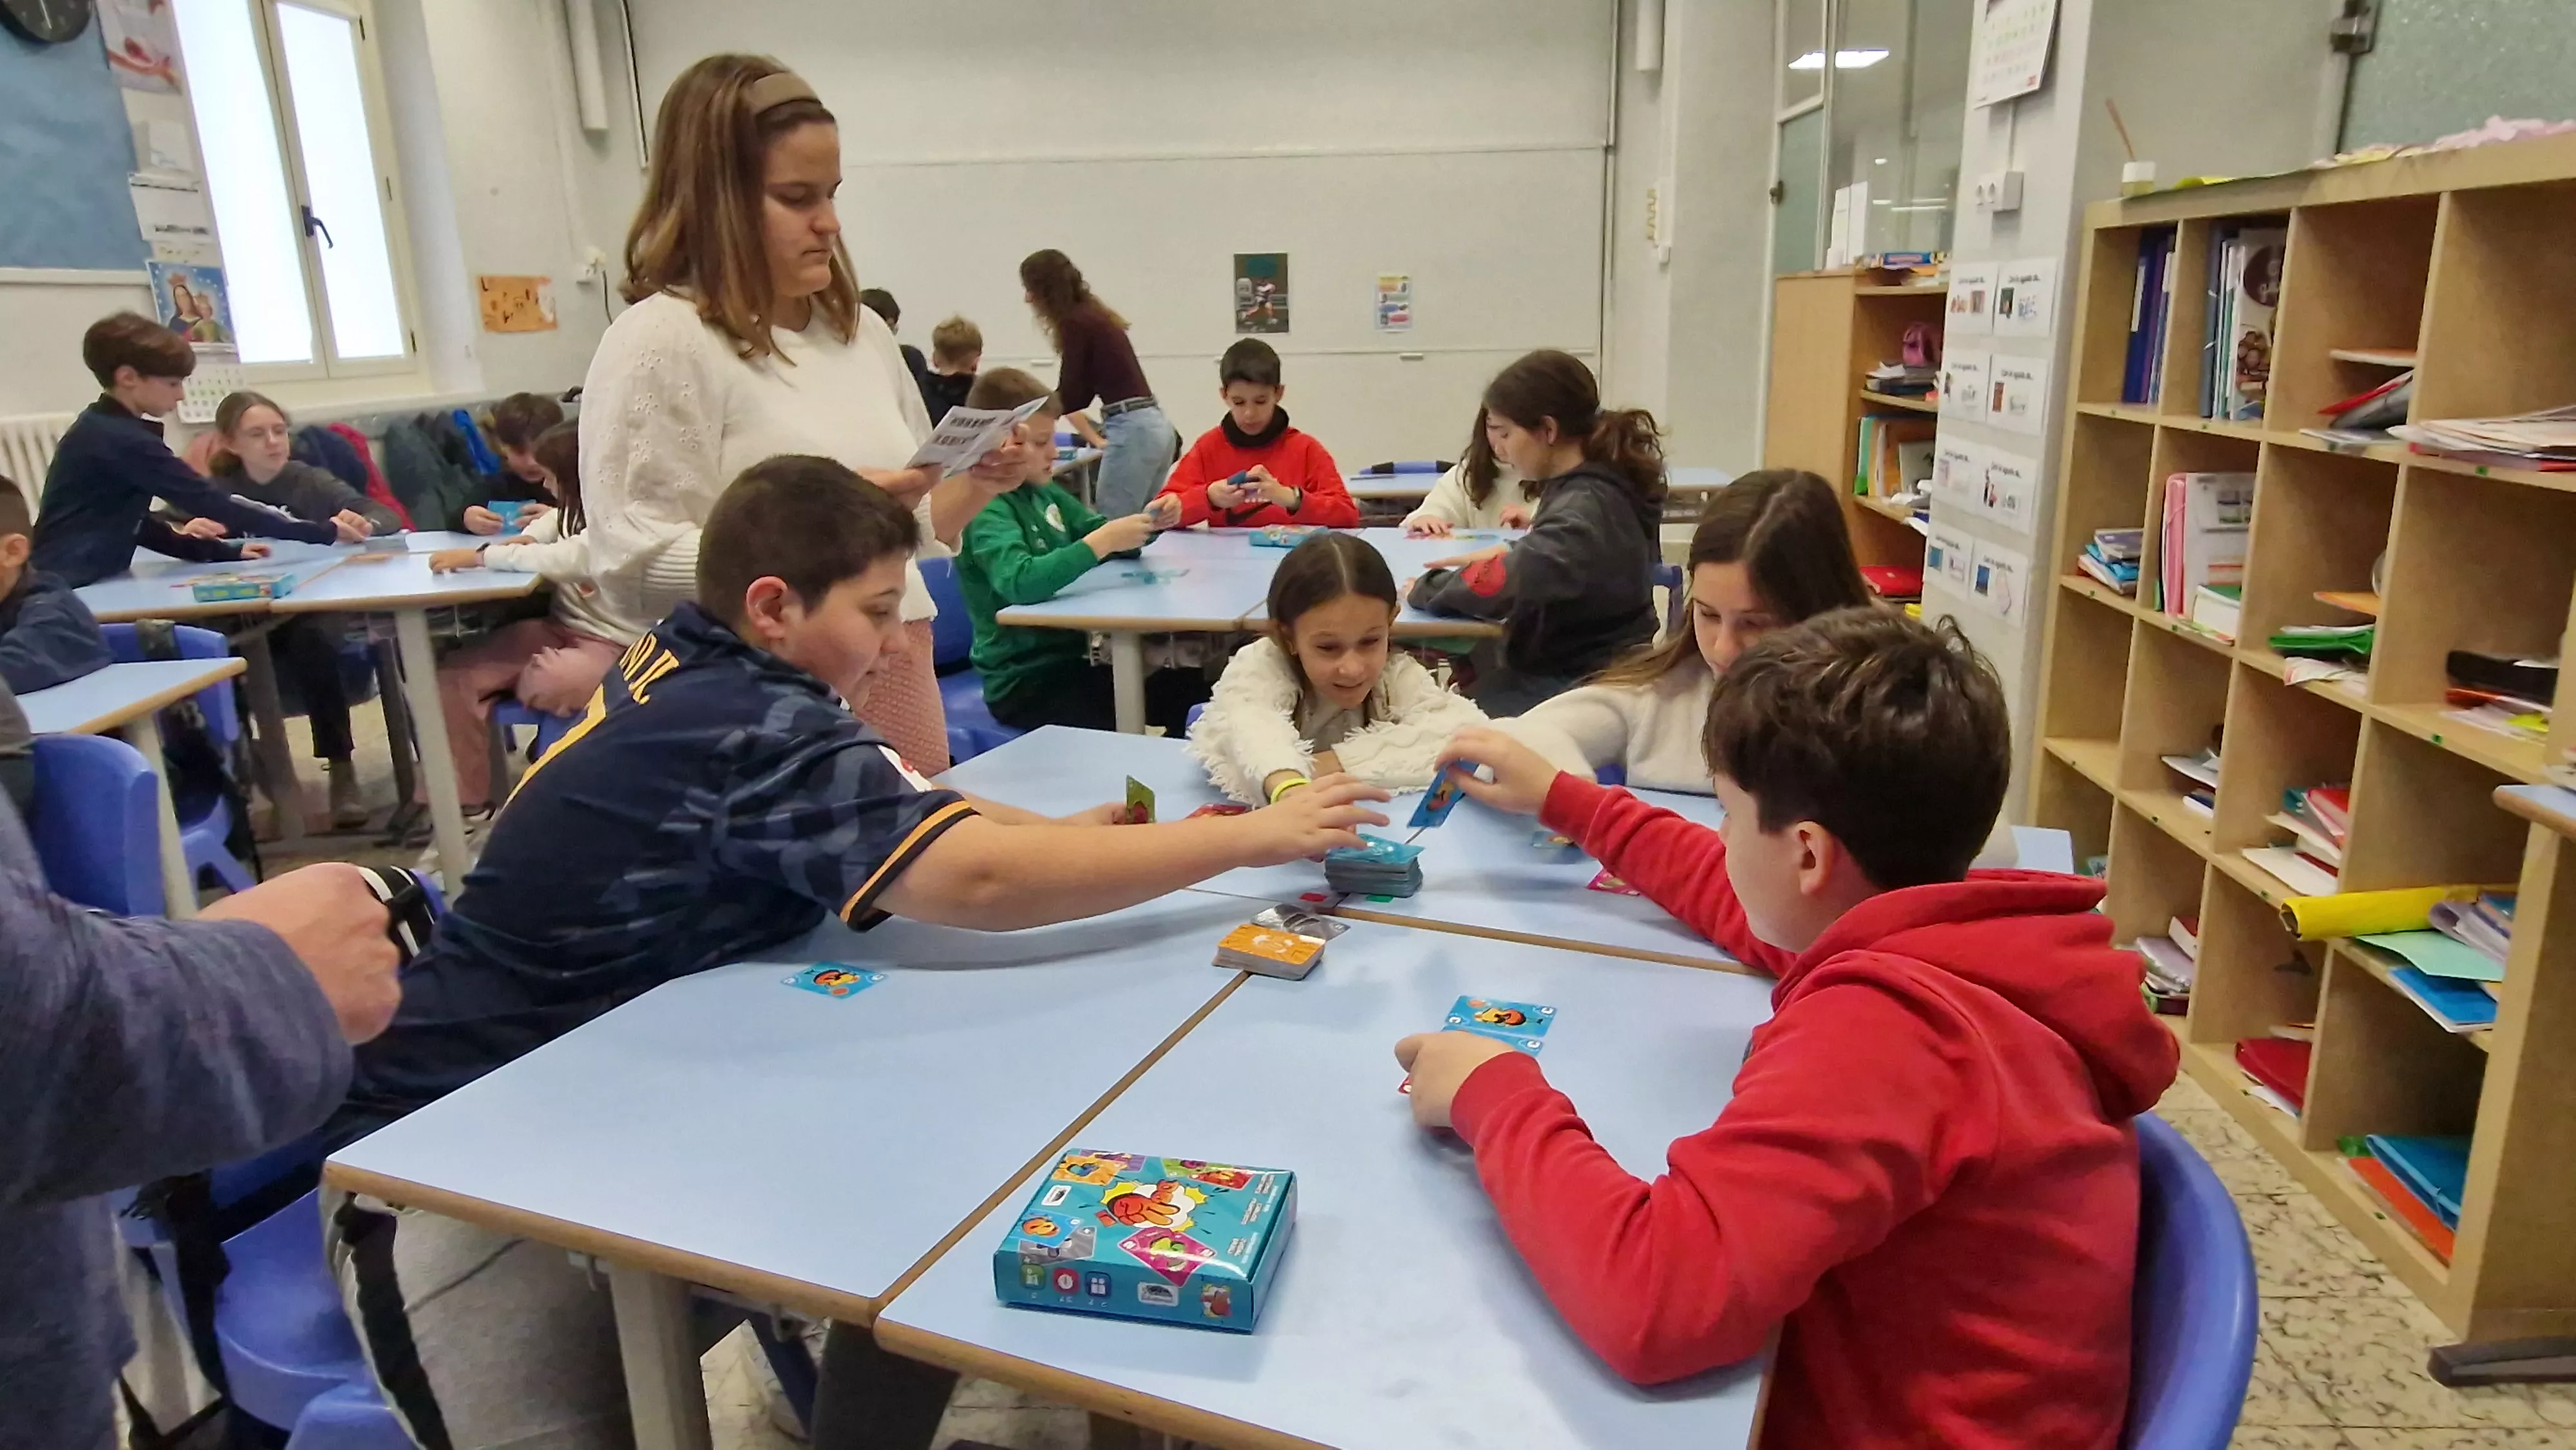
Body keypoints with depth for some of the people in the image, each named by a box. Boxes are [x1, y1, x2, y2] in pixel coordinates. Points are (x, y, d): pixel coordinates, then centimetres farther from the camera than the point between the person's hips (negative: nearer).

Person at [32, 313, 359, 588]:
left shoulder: (101, 428, 14)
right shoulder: (124, 440, -16)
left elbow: (131, 522, 18)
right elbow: (211, 503, -19)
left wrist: (223, 550, 8)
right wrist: (324, 532, -19)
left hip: (85, 585, 9)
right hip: (70, 594, -9)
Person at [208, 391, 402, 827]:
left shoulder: (311, 481, 3)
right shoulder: (219, 492, 7)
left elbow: (389, 518, -6)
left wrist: (364, 525, -29)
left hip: (314, 610, -2)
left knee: (309, 643, -33)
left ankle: (341, 769, -20)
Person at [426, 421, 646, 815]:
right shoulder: (576, 509, 10)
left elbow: (557, 560, -31)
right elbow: (554, 519, 32)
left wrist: (479, 556, -21)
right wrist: (530, 536, 8)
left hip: (611, 645, -9)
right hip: (560, 627, 9)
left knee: (541, 686, -38)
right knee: (454, 674, -8)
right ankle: (465, 797, -5)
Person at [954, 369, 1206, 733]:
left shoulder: (1045, 491, 6)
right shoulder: (986, 511, -18)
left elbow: (1101, 531, 18)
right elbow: (1021, 583, -35)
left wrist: (1146, 524, -3)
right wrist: (1102, 541, -34)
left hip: (1069, 658, 8)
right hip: (1024, 682, -8)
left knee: (1191, 688, 2)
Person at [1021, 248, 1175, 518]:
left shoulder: (1075, 323, -8)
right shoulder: (1092, 315, 19)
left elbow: (1070, 395, -5)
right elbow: (1080, 392, 22)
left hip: (1132, 432, -9)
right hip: (1154, 426, 9)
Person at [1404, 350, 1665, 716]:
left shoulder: (1587, 506, -24)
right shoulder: (1601, 483, 7)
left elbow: (1500, 586, -36)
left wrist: (1426, 587, -18)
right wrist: (1509, 554, 9)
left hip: (1584, 683, -10)